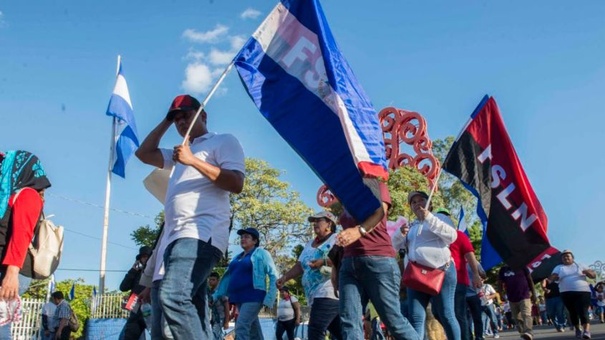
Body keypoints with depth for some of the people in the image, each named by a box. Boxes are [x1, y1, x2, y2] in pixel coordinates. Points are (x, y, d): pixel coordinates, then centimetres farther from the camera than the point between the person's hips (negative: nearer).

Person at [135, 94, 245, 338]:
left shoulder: (223, 141, 8)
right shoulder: (180, 153, 33)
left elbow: (236, 184, -6)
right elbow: (144, 153, 30)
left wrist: (194, 160, -9)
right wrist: (166, 121, 29)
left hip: (202, 234, -8)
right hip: (177, 236, 9)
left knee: (173, 296, -28)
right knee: (192, 310, 1)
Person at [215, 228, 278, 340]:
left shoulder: (261, 254, 1)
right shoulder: (237, 257, 19)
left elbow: (273, 276, -5)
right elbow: (228, 277, 22)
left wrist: (269, 298, -15)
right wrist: (216, 295, 15)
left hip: (253, 297, -7)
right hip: (240, 298, 7)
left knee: (241, 328, -20)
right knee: (253, 331, 11)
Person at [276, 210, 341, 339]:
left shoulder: (336, 239, -1)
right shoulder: (309, 245, 24)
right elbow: (300, 266, 24)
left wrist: (324, 261, -23)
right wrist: (285, 277, 10)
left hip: (329, 293, -8)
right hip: (317, 295, 8)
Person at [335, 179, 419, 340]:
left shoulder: (376, 185, 10)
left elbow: (380, 210, -11)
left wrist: (359, 230, -32)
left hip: (378, 260, -5)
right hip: (349, 263, 6)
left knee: (393, 320, -5)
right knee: (349, 322, -9)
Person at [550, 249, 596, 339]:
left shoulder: (580, 266, 12)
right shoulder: (559, 268, 12)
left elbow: (594, 275, 9)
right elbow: (552, 277, 0)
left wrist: (588, 272, -14)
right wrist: (553, 277, -25)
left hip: (583, 292, -2)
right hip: (567, 294, 2)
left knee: (583, 311, -16)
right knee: (573, 312, 8)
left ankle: (587, 331, -24)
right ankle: (578, 330, 23)